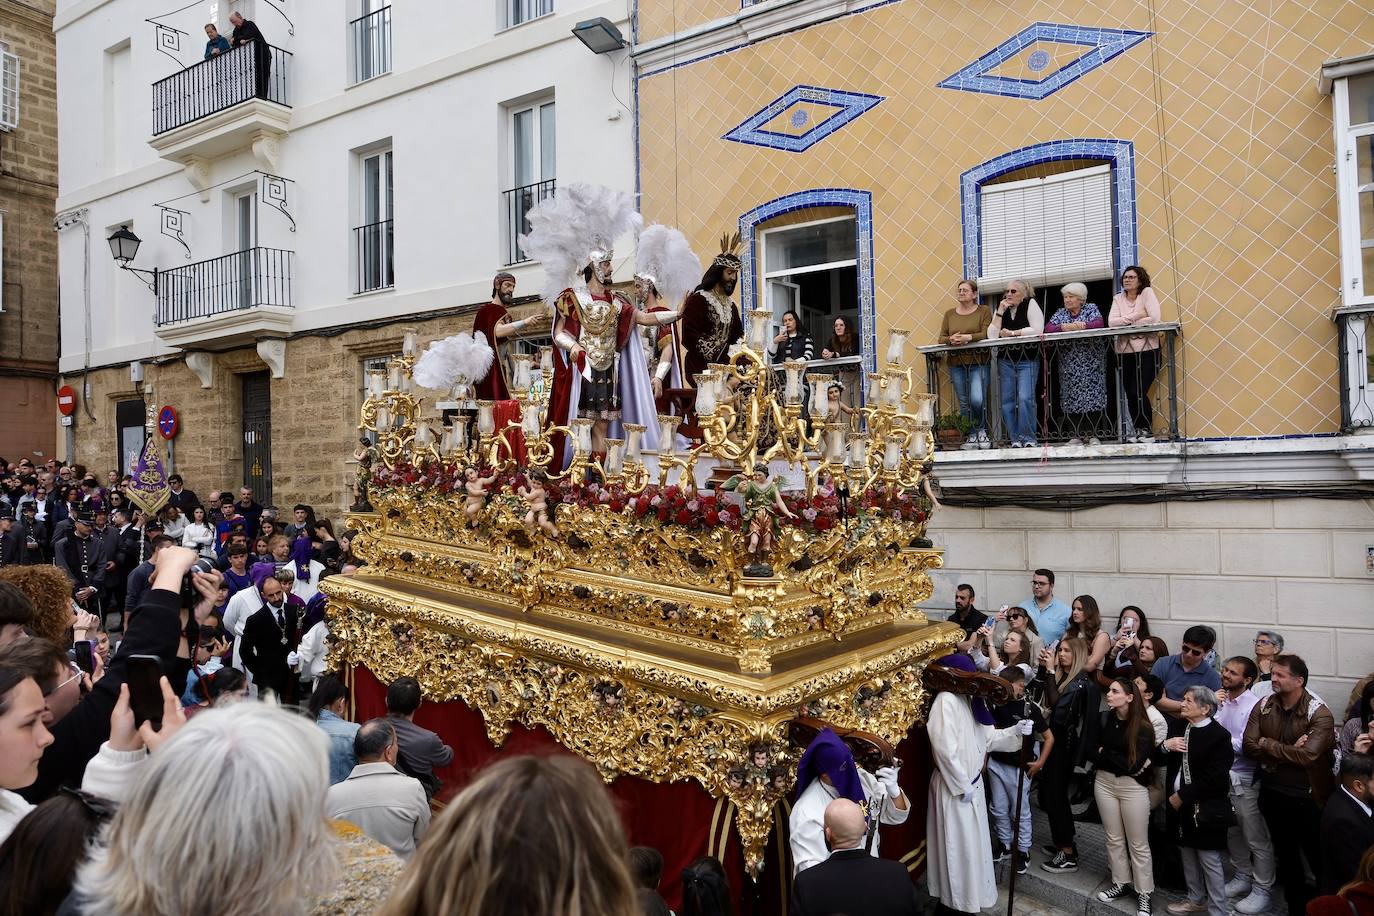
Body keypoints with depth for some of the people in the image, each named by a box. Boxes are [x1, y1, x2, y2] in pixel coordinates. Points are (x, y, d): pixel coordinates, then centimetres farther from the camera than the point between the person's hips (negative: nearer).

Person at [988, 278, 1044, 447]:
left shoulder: (1030, 304, -1)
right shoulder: (1002, 309, 10)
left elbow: (1037, 329, -14)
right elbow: (992, 335, -4)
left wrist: (1012, 333, -10)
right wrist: (1000, 312, -8)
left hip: (1027, 360, -4)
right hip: (1005, 360, 4)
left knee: (1025, 398, -17)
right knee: (1007, 401, 0)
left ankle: (1028, 439, -9)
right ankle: (1015, 439, 7)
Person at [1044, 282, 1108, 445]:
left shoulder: (1091, 308, 8)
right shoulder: (1060, 313, 14)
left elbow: (1099, 323, -9)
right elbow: (1048, 328, -1)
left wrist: (1082, 326, -20)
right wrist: (1063, 327, -17)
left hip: (1090, 362, -2)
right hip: (1069, 363, 2)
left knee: (1092, 393, -8)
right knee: (1071, 396, -3)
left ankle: (1093, 435, -6)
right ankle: (1076, 435, 0)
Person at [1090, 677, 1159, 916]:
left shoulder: (1143, 728, -13)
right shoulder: (1104, 719, 0)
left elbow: (1134, 764, -19)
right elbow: (1091, 753, -2)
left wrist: (1105, 755, -9)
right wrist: (1119, 761, -14)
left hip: (1133, 787, -4)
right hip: (1104, 783, 4)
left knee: (1138, 844, 6)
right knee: (1114, 839, 15)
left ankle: (1144, 893, 18)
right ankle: (1121, 883, 29)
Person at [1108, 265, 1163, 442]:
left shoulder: (1147, 293, -1)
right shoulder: (1118, 298, 10)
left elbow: (1154, 319, -14)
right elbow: (1111, 322, -5)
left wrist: (1126, 324, -9)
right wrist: (1135, 317, -14)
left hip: (1146, 350, -4)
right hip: (1125, 352, 4)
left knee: (1139, 392, -12)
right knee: (1130, 394, 2)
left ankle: (1146, 430, 6)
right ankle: (1138, 430, 17)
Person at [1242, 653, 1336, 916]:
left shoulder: (1319, 714, -15)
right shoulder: (1264, 706, -3)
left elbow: (1308, 755, -27)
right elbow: (1248, 746, -10)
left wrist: (1268, 744, -17)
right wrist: (1289, 752, -19)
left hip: (1308, 798, -4)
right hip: (1272, 794, 4)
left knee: (1318, 855, 11)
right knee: (1285, 853, 20)